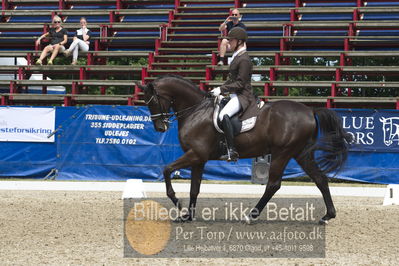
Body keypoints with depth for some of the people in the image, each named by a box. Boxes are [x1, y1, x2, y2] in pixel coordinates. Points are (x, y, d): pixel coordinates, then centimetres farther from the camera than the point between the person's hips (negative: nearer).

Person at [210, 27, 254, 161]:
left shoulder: (244, 60, -16)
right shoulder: (236, 57, 16)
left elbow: (240, 83, -20)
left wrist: (222, 89, -19)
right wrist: (219, 89, 11)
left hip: (243, 96, -11)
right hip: (235, 95, 11)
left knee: (224, 115, -33)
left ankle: (232, 151, -38)